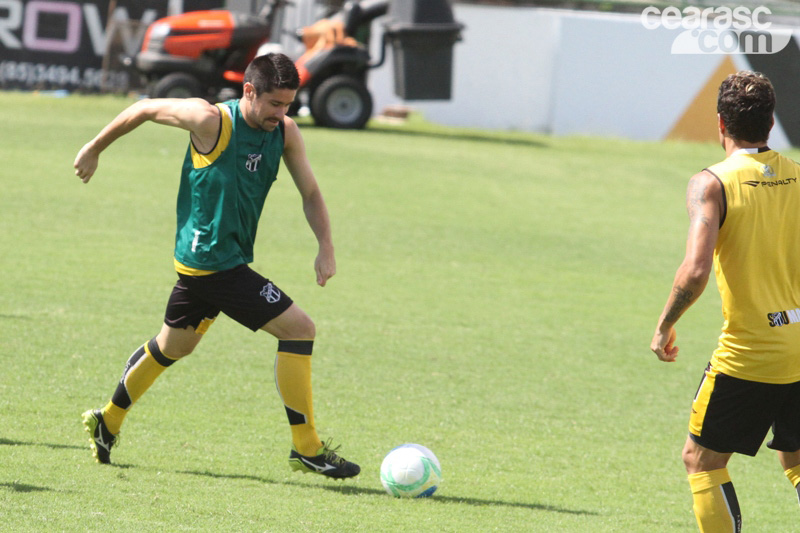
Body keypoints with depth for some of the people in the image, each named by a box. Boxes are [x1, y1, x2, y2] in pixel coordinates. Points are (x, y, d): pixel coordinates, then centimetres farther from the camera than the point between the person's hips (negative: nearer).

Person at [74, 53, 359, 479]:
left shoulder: (285, 133, 0)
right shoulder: (212, 120, -19)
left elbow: (310, 193, 8)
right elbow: (144, 109, -5)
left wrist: (326, 247, -7)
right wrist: (94, 150, 7)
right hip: (211, 262, -9)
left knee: (172, 347, 26)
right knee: (298, 328, -13)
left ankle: (107, 423, 43)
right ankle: (306, 449, -9)